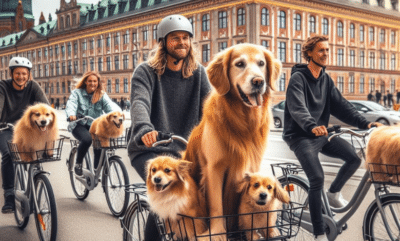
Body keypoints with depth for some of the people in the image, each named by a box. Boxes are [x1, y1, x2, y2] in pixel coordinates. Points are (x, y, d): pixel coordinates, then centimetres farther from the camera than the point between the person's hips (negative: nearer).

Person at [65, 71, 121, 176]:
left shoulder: (102, 95, 9)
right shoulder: (77, 93, 5)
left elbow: (110, 105, -8)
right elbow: (71, 104, -12)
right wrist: (71, 114, -37)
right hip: (79, 125, -2)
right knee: (87, 139, -33)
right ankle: (78, 164, -6)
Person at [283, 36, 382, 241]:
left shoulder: (325, 79, 11)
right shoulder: (298, 78, -12)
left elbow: (341, 105, 4)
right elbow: (297, 108, -28)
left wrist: (365, 123, -9)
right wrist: (312, 126, -47)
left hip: (321, 135, 7)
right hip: (301, 137, -7)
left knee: (354, 157, -11)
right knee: (317, 178, -21)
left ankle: (333, 193, 15)